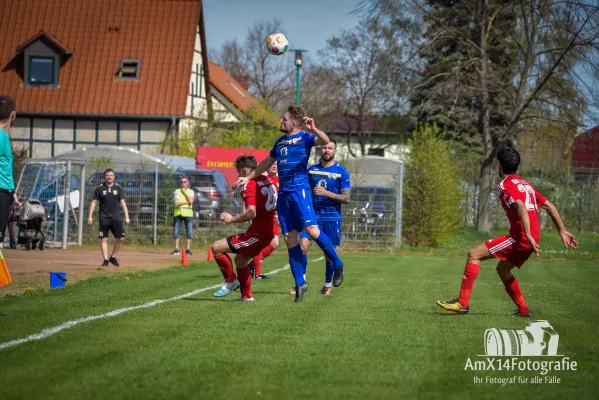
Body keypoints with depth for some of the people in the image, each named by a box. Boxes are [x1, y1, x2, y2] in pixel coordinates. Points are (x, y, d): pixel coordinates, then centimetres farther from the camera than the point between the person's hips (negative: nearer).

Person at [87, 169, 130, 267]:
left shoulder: (118, 188, 8)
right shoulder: (99, 189, 5)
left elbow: (123, 203, 7)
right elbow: (94, 202, 7)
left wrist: (127, 217, -1)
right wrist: (90, 216, 0)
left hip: (116, 217, 1)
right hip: (104, 218, -1)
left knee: (120, 238, -8)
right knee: (104, 239, -4)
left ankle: (113, 257, 9)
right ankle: (106, 260, 1)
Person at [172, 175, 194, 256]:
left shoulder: (190, 191, 11)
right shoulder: (177, 191, 8)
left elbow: (191, 201, -7)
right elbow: (176, 203, -5)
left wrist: (185, 192, -4)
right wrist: (186, 202, -8)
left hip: (188, 213, 0)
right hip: (178, 213, 0)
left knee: (189, 232, -3)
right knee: (176, 231, -4)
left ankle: (188, 249, 3)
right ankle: (176, 249, 1)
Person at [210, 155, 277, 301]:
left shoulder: (249, 185, -15)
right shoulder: (267, 181, 12)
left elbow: (251, 213, -26)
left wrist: (232, 219, -12)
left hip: (257, 233, -10)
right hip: (269, 230, 10)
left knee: (216, 247, -7)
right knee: (240, 259, 26)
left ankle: (230, 281, 5)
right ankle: (247, 296, 30)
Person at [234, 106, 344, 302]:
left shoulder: (304, 137, -1)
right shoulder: (280, 141, 20)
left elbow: (325, 141, -21)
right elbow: (267, 163, 33)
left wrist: (314, 129, -39)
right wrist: (248, 178, 34)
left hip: (299, 189, -7)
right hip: (283, 193, 7)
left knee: (312, 229, -20)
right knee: (290, 238, 3)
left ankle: (337, 264, -2)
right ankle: (300, 282, 7)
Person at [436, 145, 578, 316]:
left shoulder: (505, 185, -4)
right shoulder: (525, 184, 22)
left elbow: (521, 207, -21)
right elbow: (550, 206, 21)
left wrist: (528, 236, -28)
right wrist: (562, 232, 22)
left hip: (520, 237, -9)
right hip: (532, 237, 9)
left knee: (474, 254, -8)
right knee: (502, 268, 27)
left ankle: (462, 302, -14)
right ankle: (523, 310, 24)